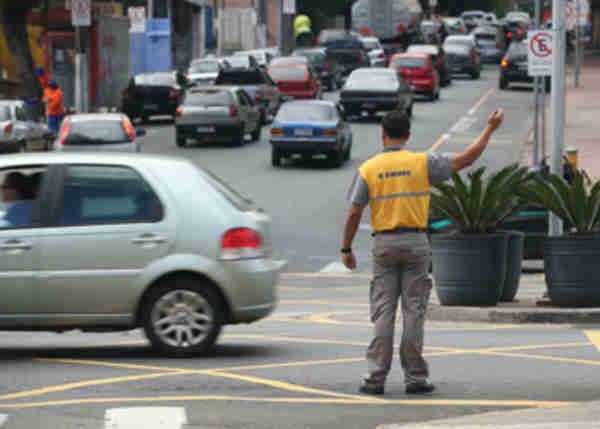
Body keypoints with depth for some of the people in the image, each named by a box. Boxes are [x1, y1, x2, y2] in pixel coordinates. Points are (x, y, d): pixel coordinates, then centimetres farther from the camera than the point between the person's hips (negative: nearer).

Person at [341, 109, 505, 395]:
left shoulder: (368, 169, 1)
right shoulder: (422, 163, -2)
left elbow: (354, 213, -2)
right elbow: (466, 159, 0)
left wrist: (346, 249, 7)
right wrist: (490, 129, 10)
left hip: (384, 243, 1)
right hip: (415, 242, -1)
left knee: (383, 311, 2)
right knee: (413, 311, 3)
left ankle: (376, 377, -1)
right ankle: (415, 377, 3)